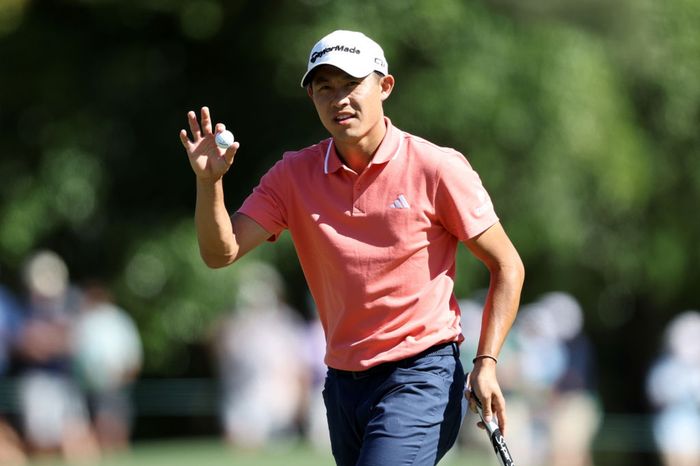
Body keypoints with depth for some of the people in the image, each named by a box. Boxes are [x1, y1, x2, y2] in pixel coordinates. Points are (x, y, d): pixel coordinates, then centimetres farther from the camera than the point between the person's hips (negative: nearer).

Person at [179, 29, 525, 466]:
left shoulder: (436, 167, -7)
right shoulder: (294, 175, 4)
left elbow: (508, 266, -1)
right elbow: (221, 252, -3)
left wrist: (486, 362, -11)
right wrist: (209, 181, -21)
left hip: (421, 377, -5)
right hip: (344, 379, 5)